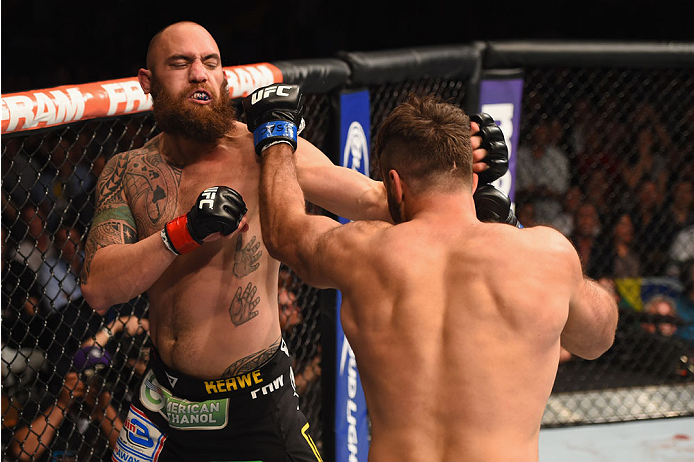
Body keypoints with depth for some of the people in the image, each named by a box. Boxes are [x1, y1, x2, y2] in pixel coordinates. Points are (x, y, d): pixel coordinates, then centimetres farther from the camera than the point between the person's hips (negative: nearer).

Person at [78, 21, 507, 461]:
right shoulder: (128, 171, 0)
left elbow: (374, 200, -14)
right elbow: (98, 289, -11)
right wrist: (185, 232, -25)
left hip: (257, 406, -3)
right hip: (166, 397, 3)